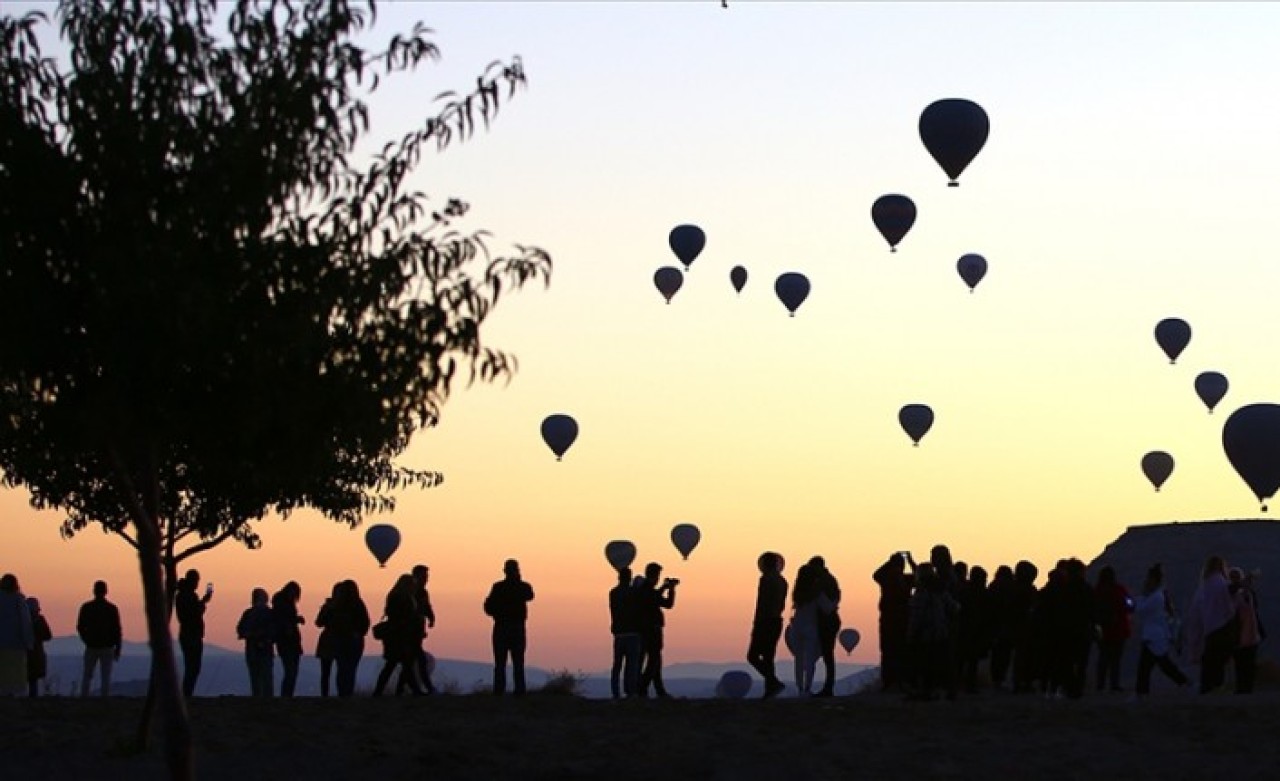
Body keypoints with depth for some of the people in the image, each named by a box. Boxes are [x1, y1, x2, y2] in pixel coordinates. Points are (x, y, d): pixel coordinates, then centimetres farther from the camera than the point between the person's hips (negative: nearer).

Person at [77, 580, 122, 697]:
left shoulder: (86, 607, -2)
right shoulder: (112, 609, -5)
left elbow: (80, 627, 4)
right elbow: (118, 630, -7)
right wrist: (118, 649, 1)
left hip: (91, 647, 1)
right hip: (107, 648, -1)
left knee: (87, 676, 11)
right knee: (106, 677, 2)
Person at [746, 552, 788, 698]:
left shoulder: (766, 579, -14)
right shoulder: (781, 581, 12)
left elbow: (761, 603, -18)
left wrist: (755, 625, -16)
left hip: (765, 622, -8)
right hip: (777, 622, 8)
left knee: (753, 656, -3)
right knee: (768, 657, 12)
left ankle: (774, 683, -16)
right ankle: (770, 689, 7)